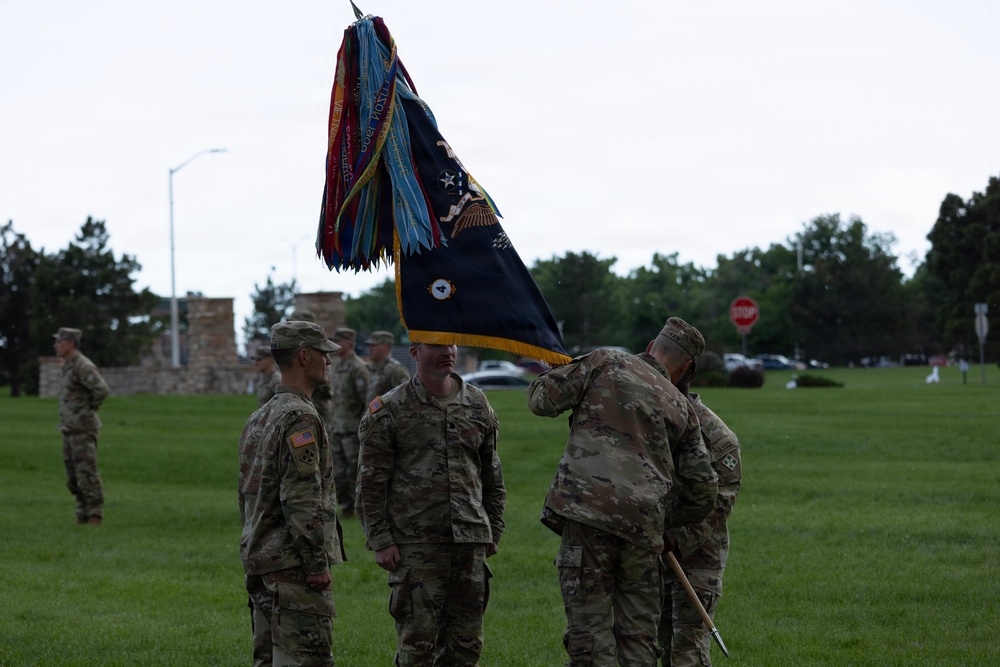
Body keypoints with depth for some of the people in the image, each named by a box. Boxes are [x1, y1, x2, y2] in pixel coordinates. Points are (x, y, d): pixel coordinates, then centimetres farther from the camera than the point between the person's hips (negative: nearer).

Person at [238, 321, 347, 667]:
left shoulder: (258, 418, 16)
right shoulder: (300, 418, -15)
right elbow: (301, 501, -21)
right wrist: (317, 564, -18)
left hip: (259, 561, 10)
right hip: (293, 563, -10)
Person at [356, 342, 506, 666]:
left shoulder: (478, 404, 11)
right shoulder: (388, 410, -2)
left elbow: (491, 474, 18)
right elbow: (371, 483, -3)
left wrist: (493, 531, 15)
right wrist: (381, 541, -9)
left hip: (470, 542, 4)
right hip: (414, 544, -4)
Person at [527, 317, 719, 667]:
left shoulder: (606, 362, 8)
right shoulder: (682, 408, 19)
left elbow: (542, 398, 4)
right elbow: (703, 489, 20)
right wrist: (667, 520, 37)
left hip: (588, 512, -3)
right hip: (643, 524, 3)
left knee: (590, 628, -3)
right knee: (639, 634, 12)